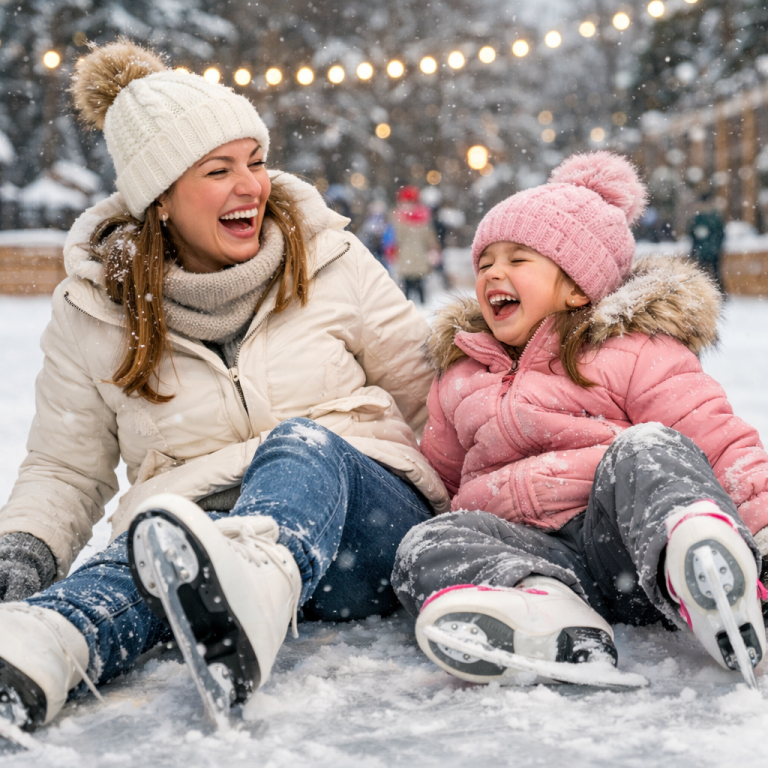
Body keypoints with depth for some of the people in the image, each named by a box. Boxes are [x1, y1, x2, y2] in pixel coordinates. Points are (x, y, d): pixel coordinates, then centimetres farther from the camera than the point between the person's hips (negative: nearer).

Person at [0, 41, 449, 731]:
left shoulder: (328, 259, 6)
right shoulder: (94, 312, 6)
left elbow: (427, 398, 13)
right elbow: (65, 472, 11)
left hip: (368, 523, 1)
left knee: (303, 440, -34)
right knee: (169, 534, -37)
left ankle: (248, 585, -68)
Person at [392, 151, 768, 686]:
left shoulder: (634, 354, 5)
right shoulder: (462, 376, 23)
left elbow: (721, 442, -3)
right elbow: (438, 474, 35)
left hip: (627, 539, -3)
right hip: (528, 549, 4)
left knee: (647, 448, -30)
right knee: (427, 546, -22)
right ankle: (548, 614, -50)